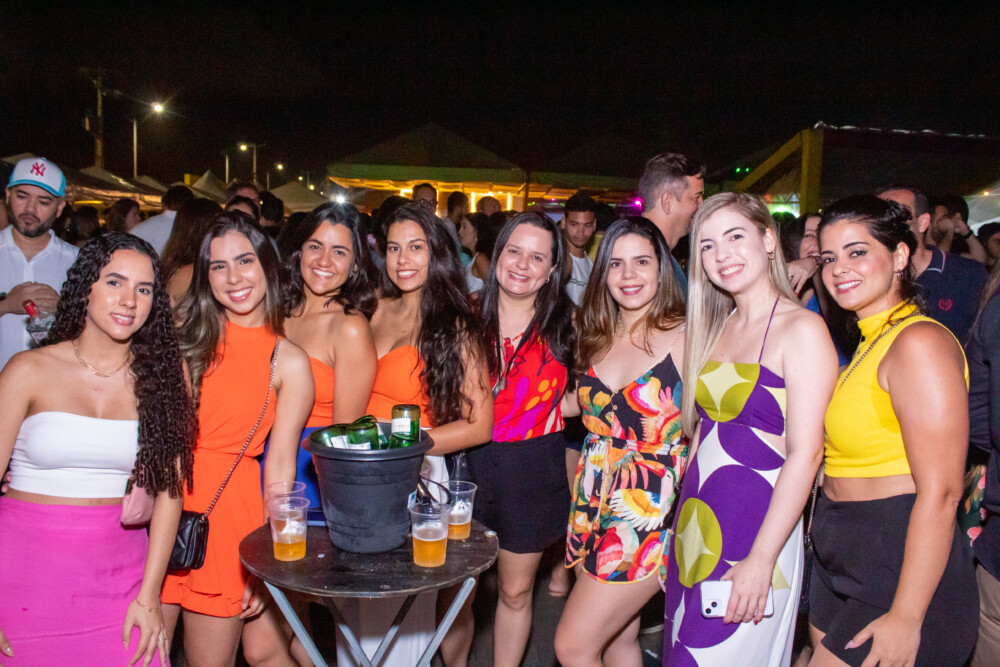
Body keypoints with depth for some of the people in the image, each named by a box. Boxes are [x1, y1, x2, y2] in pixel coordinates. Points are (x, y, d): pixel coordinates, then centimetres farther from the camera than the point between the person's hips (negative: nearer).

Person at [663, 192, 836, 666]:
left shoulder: (802, 329, -11)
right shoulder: (716, 329, 10)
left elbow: (805, 454, -17)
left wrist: (761, 560, -21)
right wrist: (681, 523, 7)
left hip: (756, 531, -7)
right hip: (695, 528, 7)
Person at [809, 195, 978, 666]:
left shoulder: (920, 341, -18)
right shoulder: (871, 341, 12)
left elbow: (940, 493, -22)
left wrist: (906, 618, -21)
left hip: (900, 571, -9)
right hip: (843, 565, 9)